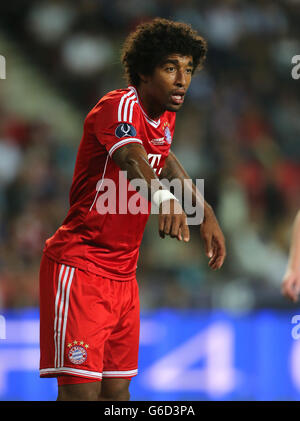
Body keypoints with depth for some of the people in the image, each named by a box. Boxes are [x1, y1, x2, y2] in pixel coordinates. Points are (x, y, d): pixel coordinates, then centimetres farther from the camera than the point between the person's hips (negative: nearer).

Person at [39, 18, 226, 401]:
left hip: (123, 275, 9)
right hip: (79, 268, -9)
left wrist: (206, 212, 32)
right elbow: (131, 158, -40)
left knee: (117, 390, 8)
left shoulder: (165, 117, 9)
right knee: (81, 391, -15)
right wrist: (163, 197, -59)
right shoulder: (119, 106, -18)